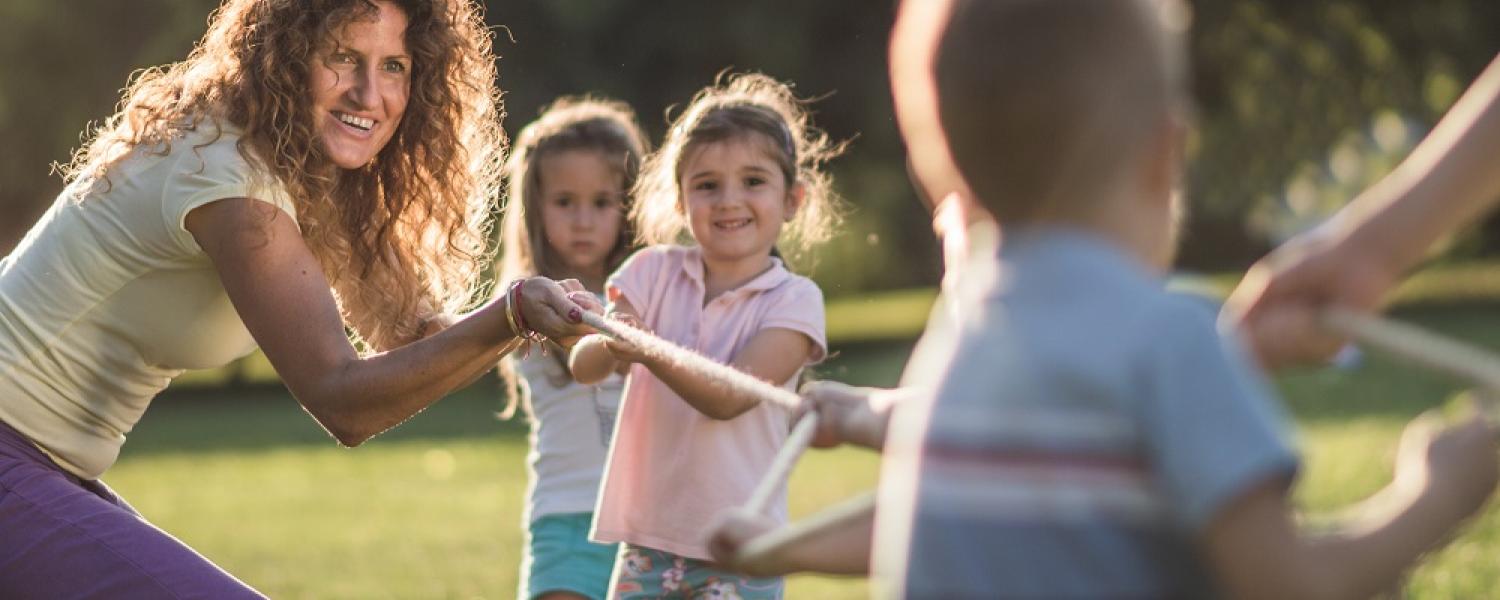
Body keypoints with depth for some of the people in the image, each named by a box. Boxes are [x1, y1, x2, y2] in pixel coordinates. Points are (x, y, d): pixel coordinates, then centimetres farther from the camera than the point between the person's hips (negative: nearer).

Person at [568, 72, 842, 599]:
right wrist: (611, 343, -30)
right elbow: (582, 368, -7)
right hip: (648, 539, 3)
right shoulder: (656, 270, 3)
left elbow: (728, 397, -17)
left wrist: (647, 351, -32)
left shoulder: (793, 299, -6)